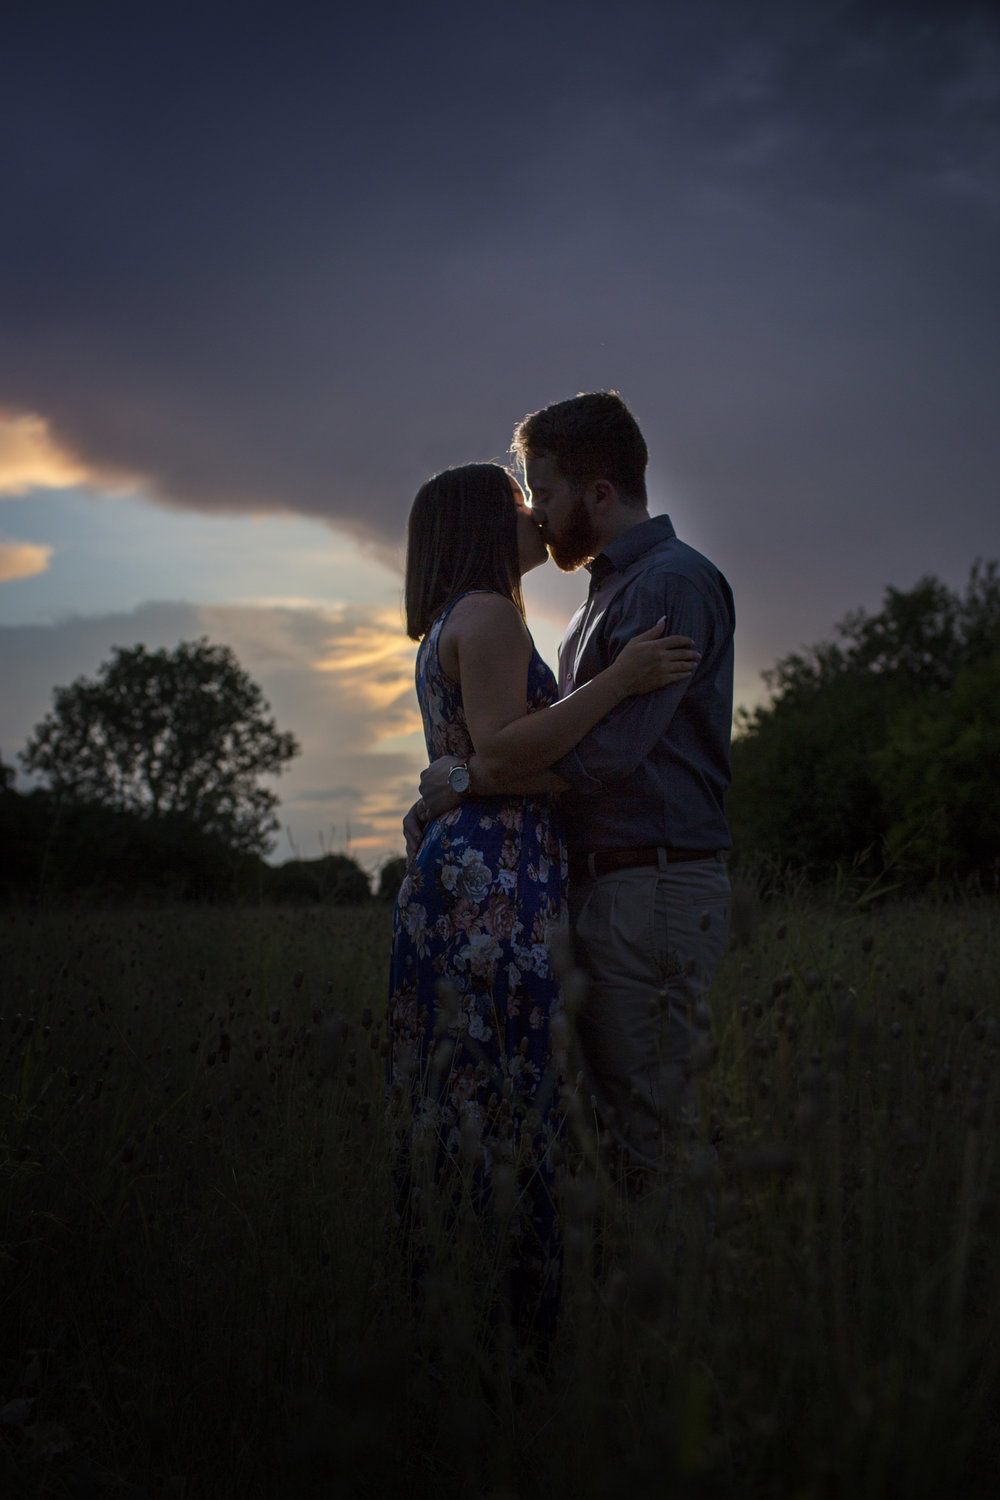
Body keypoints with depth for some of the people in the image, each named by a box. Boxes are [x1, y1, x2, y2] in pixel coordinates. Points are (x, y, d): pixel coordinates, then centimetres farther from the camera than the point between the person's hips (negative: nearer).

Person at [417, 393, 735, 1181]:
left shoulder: (674, 582, -11)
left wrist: (467, 778, -10)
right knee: (601, 1117, 13)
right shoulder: (610, 590, 21)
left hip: (655, 890, -10)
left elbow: (603, 753, -21)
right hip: (601, 889, 10)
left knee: (648, 1131, -6)